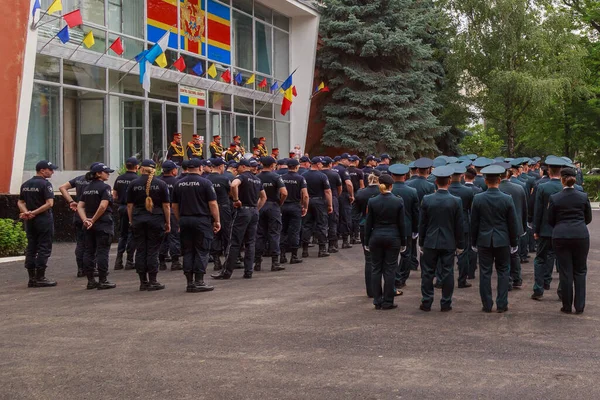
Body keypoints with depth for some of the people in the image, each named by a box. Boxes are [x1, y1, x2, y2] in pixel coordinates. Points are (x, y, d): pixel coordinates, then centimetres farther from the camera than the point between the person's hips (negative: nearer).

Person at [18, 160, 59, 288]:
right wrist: (34, 213, -15)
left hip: (30, 221, 7)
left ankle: (32, 278, 13)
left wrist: (26, 212, -3)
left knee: (31, 249, 11)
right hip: (43, 220, -7)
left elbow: (20, 202, 13)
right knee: (44, 249, -1)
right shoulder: (45, 184, -12)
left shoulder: (25, 185, 12)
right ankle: (40, 278, -1)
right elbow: (49, 203, -20)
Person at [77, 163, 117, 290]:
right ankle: (102, 281, 0)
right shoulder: (104, 187, -10)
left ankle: (90, 281, 13)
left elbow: (80, 206, 6)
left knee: (89, 252, 9)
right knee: (102, 252, -3)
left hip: (89, 226, 7)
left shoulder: (87, 188, 12)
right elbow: (103, 206, -21)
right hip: (103, 225, -7)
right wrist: (94, 220, -13)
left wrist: (85, 220, -5)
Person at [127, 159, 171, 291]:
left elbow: (129, 206, 4)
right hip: (156, 220, -1)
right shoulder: (161, 184, 0)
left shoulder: (133, 184, 3)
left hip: (138, 219, 1)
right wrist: (168, 223, 5)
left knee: (140, 251, 7)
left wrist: (131, 221, 12)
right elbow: (166, 206, -1)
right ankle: (152, 281, 3)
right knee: (153, 251, 2)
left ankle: (143, 282, 10)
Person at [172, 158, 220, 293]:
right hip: (202, 220, -5)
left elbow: (175, 206, 12)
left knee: (187, 252, 8)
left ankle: (189, 282, 9)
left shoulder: (179, 184, 9)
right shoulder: (205, 182, -7)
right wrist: (217, 221, -3)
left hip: (184, 220, 5)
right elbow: (213, 204, -10)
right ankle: (199, 281, -2)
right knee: (201, 251, 0)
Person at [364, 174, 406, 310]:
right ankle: (388, 302, 6)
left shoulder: (372, 201, -5)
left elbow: (368, 224, -1)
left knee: (376, 269, 9)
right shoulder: (398, 201, -7)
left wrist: (366, 242, 7)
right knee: (390, 270, 4)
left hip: (376, 237, 1)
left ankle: (378, 301, 11)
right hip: (393, 238, -1)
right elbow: (401, 224, -2)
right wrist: (403, 242, 6)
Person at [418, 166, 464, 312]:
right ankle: (446, 303, 11)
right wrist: (460, 245, 7)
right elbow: (459, 226, -3)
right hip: (449, 243, 0)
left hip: (430, 242, 0)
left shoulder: (427, 200, -7)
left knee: (427, 273, 8)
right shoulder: (456, 201, -8)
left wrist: (421, 243, 7)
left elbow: (422, 223, -1)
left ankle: (426, 302, 12)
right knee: (447, 273, 7)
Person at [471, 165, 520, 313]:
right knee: (503, 272, 9)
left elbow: (474, 223, 0)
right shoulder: (507, 199, -8)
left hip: (484, 241, 0)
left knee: (485, 273, 6)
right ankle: (502, 304, 10)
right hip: (502, 241, 0)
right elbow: (513, 223, -2)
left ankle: (487, 305, 9)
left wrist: (474, 242, 10)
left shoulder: (478, 199, -7)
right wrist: (514, 243, 9)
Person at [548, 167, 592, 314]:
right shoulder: (583, 197, -2)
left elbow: (550, 220, 4)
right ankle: (579, 306, 10)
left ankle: (567, 306, 11)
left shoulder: (554, 198, -5)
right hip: (581, 236, 1)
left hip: (560, 236, -1)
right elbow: (588, 218, 8)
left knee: (565, 272, 6)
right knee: (580, 271, 12)